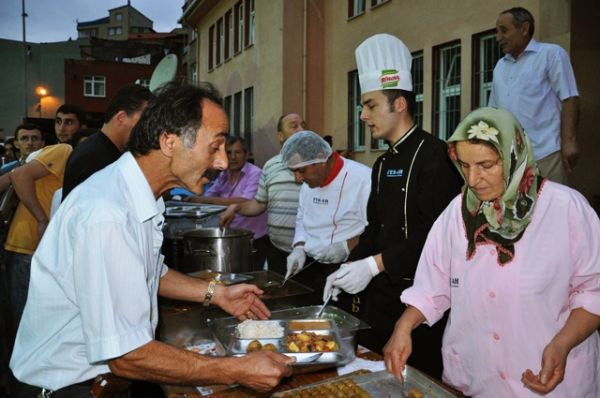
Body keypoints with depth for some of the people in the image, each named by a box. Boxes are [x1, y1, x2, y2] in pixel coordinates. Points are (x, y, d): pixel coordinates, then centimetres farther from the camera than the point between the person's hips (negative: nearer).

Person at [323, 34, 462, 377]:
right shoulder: (383, 164, 13)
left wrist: (374, 265, -21)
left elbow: (434, 235, -22)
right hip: (381, 293, 8)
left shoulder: (434, 155, -14)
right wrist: (349, 270, 6)